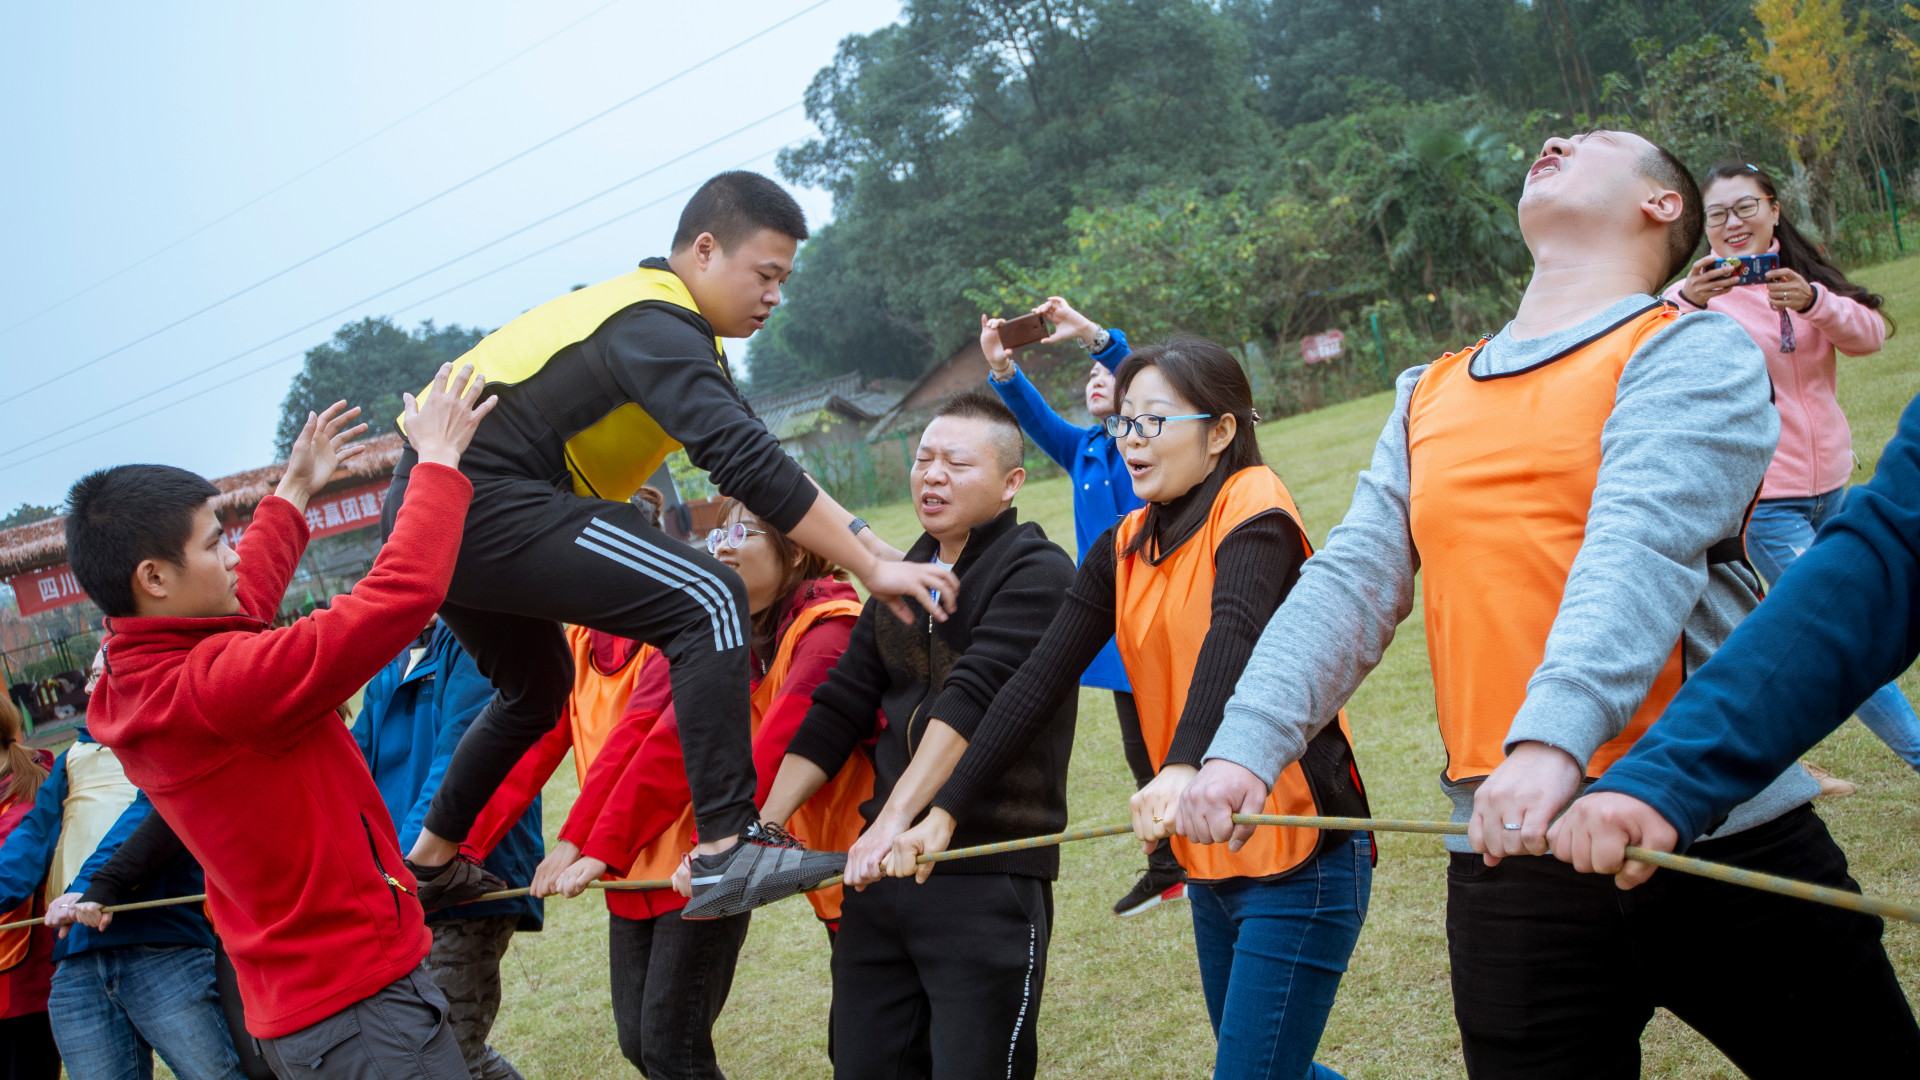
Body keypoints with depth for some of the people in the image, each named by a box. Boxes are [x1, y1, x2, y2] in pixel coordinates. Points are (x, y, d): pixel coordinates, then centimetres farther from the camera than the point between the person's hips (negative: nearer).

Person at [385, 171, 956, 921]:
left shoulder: (651, 316, 18)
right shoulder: (657, 330, -13)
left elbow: (745, 452, 16)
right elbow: (747, 464, -25)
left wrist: (869, 547, 9)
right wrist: (872, 567, -22)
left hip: (430, 511, 11)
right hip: (479, 503, -11)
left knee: (535, 688, 31)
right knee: (706, 601, -19)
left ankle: (430, 863, 43)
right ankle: (726, 853, -23)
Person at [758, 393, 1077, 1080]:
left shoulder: (1037, 574, -7)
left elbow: (970, 699, -20)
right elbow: (837, 712, 11)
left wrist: (896, 817, -29)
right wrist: (760, 829, 2)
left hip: (989, 875, -7)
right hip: (878, 869, 7)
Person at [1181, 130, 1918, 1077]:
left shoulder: (1691, 349, -1)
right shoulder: (1428, 398, 16)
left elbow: (1645, 539, -18)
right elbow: (1350, 582, 6)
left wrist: (1555, 739, -34)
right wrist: (1246, 745, -10)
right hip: (1507, 854, 4)